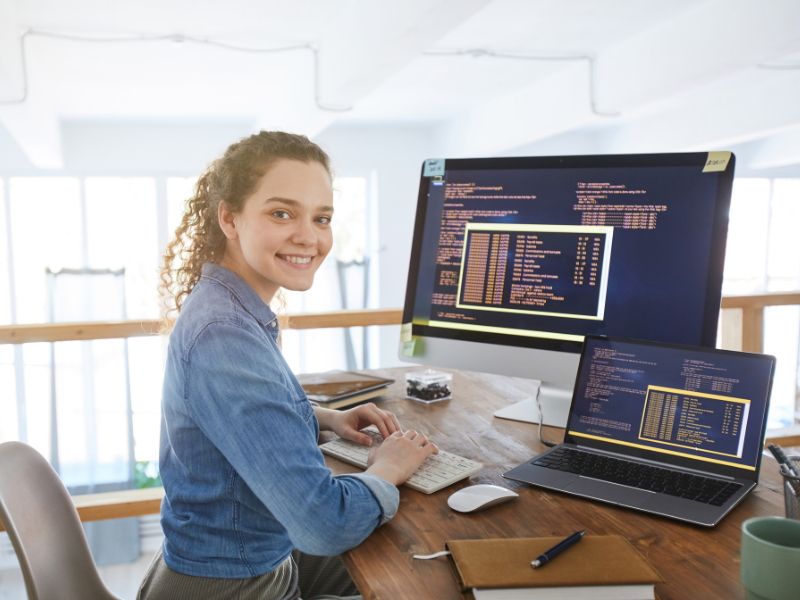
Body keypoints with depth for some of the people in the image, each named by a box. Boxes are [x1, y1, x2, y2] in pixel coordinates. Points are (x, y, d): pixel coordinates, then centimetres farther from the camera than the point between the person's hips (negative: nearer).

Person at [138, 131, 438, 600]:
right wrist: (386, 470, -14)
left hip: (260, 557, 9)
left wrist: (325, 419, 4)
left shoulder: (219, 304, -1)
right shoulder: (224, 337, -31)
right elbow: (325, 524, -34)